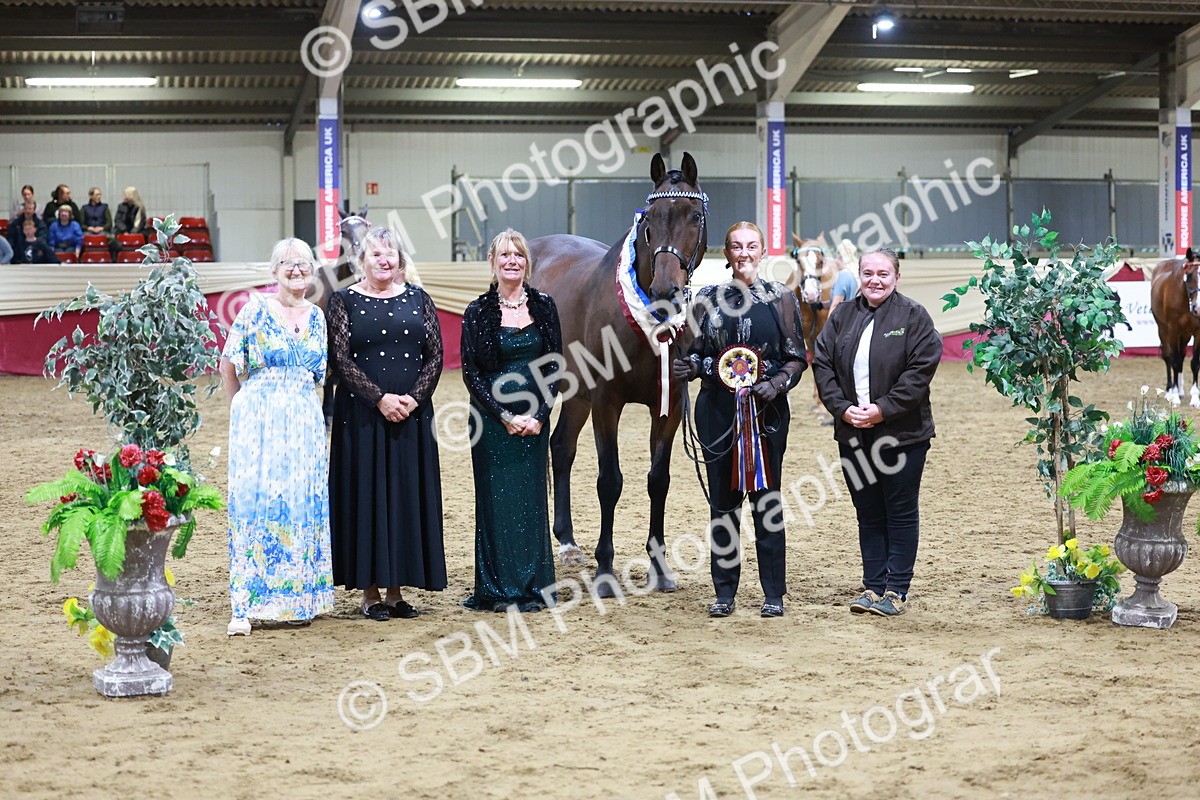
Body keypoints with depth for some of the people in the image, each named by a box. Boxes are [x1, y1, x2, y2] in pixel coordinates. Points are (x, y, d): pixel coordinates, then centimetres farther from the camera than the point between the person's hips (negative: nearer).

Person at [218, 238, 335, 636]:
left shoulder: (316, 317, 11)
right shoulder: (255, 309, -4)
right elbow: (228, 365, 2)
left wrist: (297, 406, 14)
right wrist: (243, 410, 8)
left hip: (305, 423, 5)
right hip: (259, 420, -5)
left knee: (301, 506, 4)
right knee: (255, 503, -9)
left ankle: (295, 599, 14)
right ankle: (245, 607, -8)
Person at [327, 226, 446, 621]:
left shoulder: (417, 298, 8)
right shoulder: (344, 301, 0)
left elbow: (436, 355, 4)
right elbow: (341, 360, -7)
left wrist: (413, 398, -11)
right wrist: (381, 399, -16)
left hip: (413, 415, 3)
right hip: (362, 415, -3)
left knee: (408, 497, 5)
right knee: (366, 496, 0)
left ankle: (396, 589, 14)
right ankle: (370, 591, 8)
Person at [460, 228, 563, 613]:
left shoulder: (543, 306, 5)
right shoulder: (478, 312, -1)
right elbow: (471, 372, -4)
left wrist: (539, 414, -9)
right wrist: (505, 416, -12)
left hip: (534, 418, 2)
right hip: (492, 419, -2)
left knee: (531, 499, 6)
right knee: (495, 499, 2)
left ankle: (532, 587, 14)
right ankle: (497, 589, 9)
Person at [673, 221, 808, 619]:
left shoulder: (780, 298, 3)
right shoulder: (708, 299, 7)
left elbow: (797, 358, 3)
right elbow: (696, 352, 11)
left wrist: (776, 384, -15)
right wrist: (688, 366, -11)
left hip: (767, 410, -1)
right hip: (719, 410, 1)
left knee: (766, 500, 2)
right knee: (722, 501, 5)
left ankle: (773, 594, 11)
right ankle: (724, 592, 14)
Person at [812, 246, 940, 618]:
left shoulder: (913, 316, -4)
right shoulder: (842, 316, 9)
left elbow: (921, 370, -11)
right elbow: (822, 365, 5)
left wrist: (883, 409, -16)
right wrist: (843, 408, -8)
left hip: (902, 432, -4)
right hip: (853, 434, 4)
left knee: (901, 513, 3)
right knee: (868, 513, 10)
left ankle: (896, 590, 10)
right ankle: (873, 586, 18)